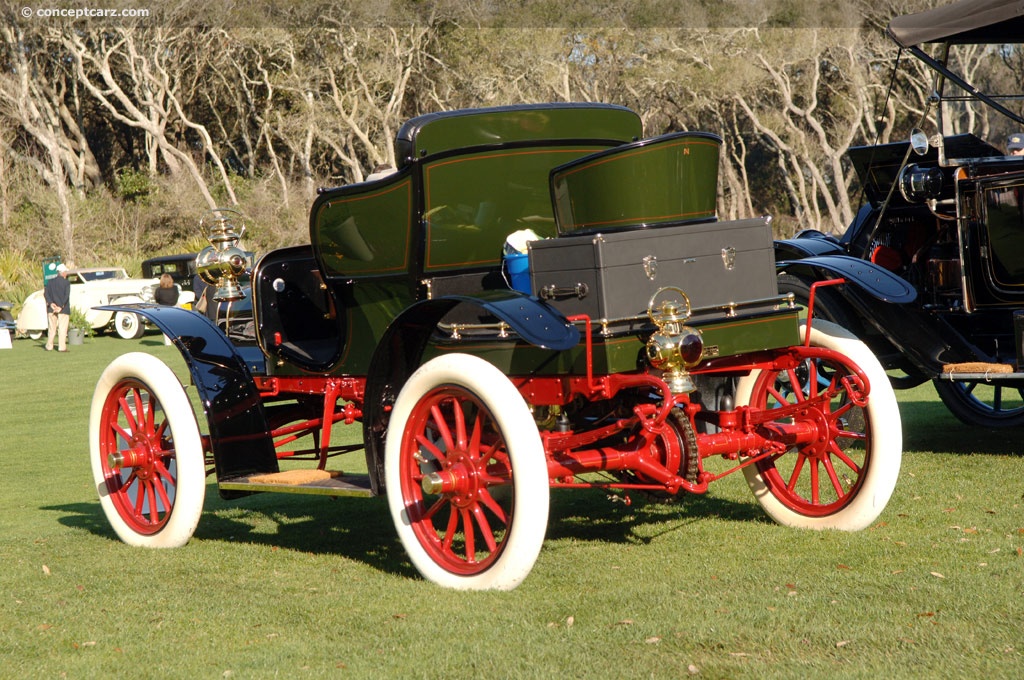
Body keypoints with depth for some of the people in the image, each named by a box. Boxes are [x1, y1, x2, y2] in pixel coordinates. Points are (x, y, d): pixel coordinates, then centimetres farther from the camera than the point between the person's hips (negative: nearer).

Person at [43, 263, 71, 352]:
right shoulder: (66, 283, -5)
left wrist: (50, 303, -10)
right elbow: (66, 296, -14)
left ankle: (49, 347, 12)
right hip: (63, 310, -4)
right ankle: (62, 347, -7)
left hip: (52, 309, 4)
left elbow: (46, 294, -2)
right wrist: (61, 307, -15)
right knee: (62, 328, -2)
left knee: (51, 328, 11)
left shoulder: (50, 282, 8)